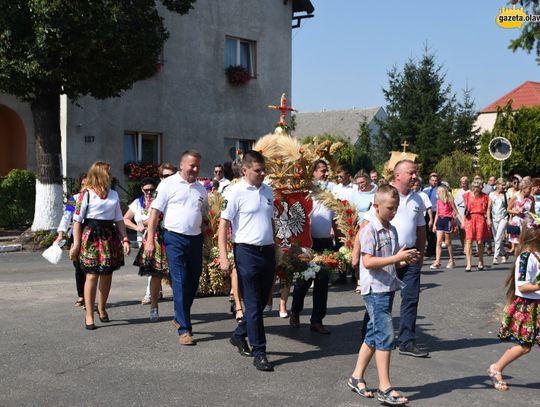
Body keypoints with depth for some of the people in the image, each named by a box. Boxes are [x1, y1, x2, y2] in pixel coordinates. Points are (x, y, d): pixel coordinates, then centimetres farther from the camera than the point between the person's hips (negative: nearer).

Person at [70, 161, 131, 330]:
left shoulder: (113, 194, 12)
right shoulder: (86, 194, -5)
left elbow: (119, 219, 15)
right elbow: (77, 220, -5)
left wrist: (125, 239, 6)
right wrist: (76, 244, -9)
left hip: (109, 236, 5)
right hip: (91, 236, -5)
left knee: (107, 274, 10)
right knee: (92, 275, -6)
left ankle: (102, 307, 31)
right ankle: (89, 315, 2)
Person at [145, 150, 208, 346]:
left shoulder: (201, 189, 14)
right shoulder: (168, 184, -3)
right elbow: (155, 212, -6)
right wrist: (150, 241, -12)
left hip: (196, 239, 6)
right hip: (175, 239, -6)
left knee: (193, 282, 12)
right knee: (180, 282, -7)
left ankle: (180, 317, 33)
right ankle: (184, 329, -4)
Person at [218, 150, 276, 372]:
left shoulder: (268, 191, 11)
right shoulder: (236, 192, -9)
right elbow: (223, 224, -9)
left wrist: (275, 249, 18)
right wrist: (223, 256, -15)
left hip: (267, 251, 7)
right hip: (247, 252, -7)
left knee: (262, 301, 14)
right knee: (253, 305, -2)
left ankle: (239, 335, 34)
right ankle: (259, 352, 4)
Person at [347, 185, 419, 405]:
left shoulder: (392, 230, 11)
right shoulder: (370, 230, -14)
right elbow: (368, 262, -21)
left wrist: (406, 259, -2)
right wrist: (397, 258, -25)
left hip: (388, 288, 9)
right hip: (375, 289, -8)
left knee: (374, 335, 14)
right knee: (386, 336, -8)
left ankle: (357, 377, 25)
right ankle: (385, 388, -2)